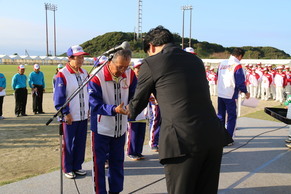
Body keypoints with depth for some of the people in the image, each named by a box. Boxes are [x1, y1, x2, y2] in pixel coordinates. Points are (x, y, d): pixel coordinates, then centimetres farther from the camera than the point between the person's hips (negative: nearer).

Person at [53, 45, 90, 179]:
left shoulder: (84, 73, 8)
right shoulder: (62, 74, -13)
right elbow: (59, 97, -13)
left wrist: (89, 109, 8)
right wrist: (66, 113, -15)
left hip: (83, 116, 6)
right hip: (70, 117, -6)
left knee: (81, 142, 13)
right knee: (68, 143, 6)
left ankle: (77, 166, 28)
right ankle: (67, 169, 21)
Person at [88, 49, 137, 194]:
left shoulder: (130, 74, -6)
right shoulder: (97, 76, -20)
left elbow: (134, 95, 3)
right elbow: (95, 105, -21)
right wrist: (114, 109, -37)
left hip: (120, 128, 5)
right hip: (101, 128, -4)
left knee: (117, 161, 17)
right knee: (99, 162, 6)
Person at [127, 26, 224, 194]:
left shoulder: (151, 63, 0)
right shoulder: (195, 60, 17)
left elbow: (138, 103, 9)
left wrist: (129, 112, 32)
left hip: (183, 140, -6)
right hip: (214, 135, 7)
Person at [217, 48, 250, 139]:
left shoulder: (222, 63, 6)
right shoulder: (237, 66, -13)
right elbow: (240, 82, -14)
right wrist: (246, 92, 2)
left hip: (220, 94, 6)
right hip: (231, 95, -6)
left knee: (220, 116, 16)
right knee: (231, 117, 5)